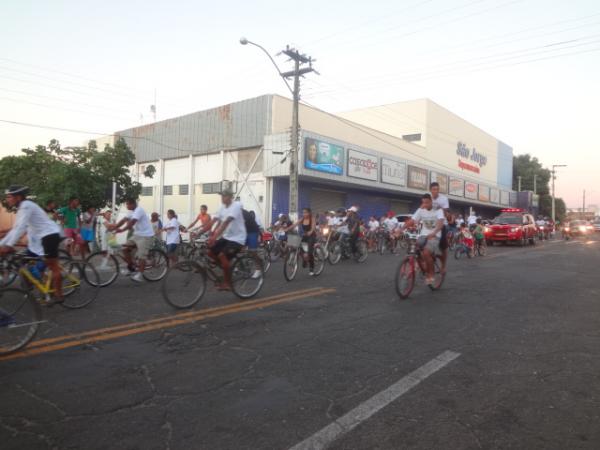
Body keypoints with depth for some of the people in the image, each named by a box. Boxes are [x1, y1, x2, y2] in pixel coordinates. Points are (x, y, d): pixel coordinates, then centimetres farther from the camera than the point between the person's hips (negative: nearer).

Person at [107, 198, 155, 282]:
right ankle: (131, 268, 11)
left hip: (145, 235, -9)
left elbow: (131, 223, -28)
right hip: (137, 234, 9)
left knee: (141, 255, -9)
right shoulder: (132, 212, 13)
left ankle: (140, 275, -3)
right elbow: (124, 220, 7)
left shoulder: (139, 210, -17)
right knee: (125, 248, 0)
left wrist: (121, 230, -34)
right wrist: (114, 227, -5)